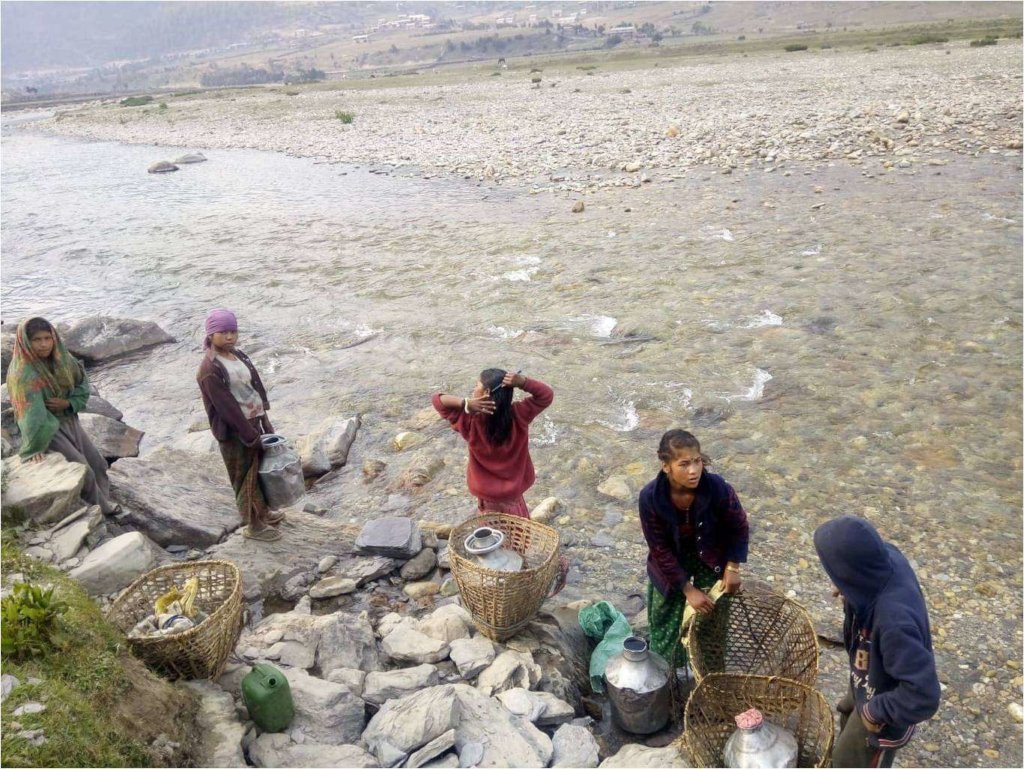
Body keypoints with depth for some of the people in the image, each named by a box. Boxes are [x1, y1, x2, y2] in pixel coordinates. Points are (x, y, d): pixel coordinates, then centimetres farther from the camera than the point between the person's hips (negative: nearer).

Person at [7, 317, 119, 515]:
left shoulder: (61, 357, -7)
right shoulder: (23, 373, -28)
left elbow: (82, 383, 3)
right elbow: (31, 412, -34)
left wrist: (68, 403, -15)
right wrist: (34, 446, -37)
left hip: (69, 421, 7)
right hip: (46, 428, -7)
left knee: (97, 463, 14)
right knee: (82, 471, -5)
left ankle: (101, 501, 36)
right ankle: (97, 508, 20)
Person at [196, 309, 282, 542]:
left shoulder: (238, 355, 5)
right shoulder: (210, 369, -20)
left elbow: (256, 387, 8)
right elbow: (227, 408, -20)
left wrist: (265, 421, 5)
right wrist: (251, 437, -18)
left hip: (253, 421, 8)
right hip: (233, 431, -7)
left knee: (261, 468, 20)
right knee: (245, 477, 7)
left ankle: (263, 512, 41)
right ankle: (253, 525, 24)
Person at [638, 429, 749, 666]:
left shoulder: (717, 487, -31)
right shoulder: (650, 497, -31)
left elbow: (739, 528, -11)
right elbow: (660, 549, -20)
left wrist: (732, 567, -9)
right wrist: (688, 589, -18)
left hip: (711, 559, 0)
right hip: (671, 563, 0)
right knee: (665, 620, 15)